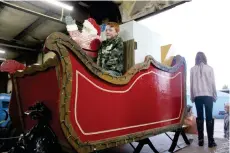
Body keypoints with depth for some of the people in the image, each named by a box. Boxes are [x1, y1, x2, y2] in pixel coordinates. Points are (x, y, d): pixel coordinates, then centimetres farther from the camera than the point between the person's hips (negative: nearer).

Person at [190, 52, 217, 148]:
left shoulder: (192, 69, 3)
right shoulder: (209, 68, 2)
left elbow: (191, 84, 3)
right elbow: (213, 83, 2)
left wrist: (192, 96, 9)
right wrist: (214, 95, 10)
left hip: (197, 96, 1)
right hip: (208, 95, -1)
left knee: (200, 117, 6)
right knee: (209, 117, 2)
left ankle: (200, 140, 8)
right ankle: (211, 141, 3)